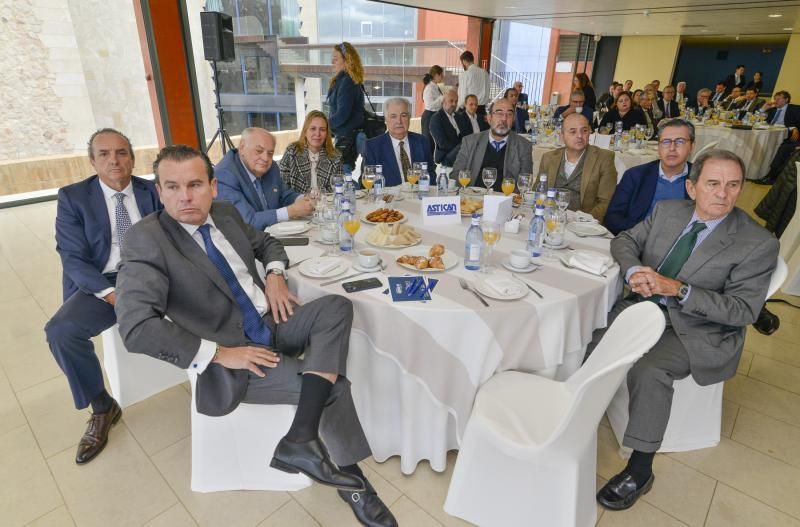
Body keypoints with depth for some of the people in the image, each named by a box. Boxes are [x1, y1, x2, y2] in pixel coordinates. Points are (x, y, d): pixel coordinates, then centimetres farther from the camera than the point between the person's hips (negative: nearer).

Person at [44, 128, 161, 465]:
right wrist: (112, 294, -23)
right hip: (101, 284, 0)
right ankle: (102, 407, -3)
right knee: (60, 331, -27)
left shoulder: (152, 192, 5)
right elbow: (73, 259, -8)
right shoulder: (72, 197, -1)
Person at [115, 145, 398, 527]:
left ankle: (302, 439, -24)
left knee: (337, 306, -18)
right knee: (334, 385, -18)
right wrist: (221, 353, -23)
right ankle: (350, 478, 2)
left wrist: (275, 274, 0)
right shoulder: (146, 239, -16)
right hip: (231, 361, -7)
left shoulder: (225, 212, 5)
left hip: (273, 324, 7)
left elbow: (267, 243, 23)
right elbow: (136, 327, -24)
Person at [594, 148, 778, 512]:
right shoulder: (666, 211, 2)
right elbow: (624, 241, 9)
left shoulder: (758, 244, -12)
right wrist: (634, 270, -15)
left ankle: (639, 471, -13)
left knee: (648, 370, -31)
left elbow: (742, 312, -14)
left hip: (697, 332, -5)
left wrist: (680, 290, -27)